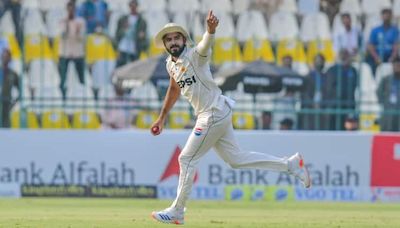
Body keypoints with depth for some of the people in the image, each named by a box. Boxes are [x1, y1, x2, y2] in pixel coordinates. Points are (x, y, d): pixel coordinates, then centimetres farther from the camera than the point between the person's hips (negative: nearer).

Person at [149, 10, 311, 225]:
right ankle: (290, 164, 18)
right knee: (236, 159, 13)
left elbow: (206, 44, -36)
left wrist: (210, 29, -59)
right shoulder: (171, 64, 11)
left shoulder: (195, 55, -14)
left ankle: (176, 212, 8)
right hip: (212, 116, 9)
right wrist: (161, 119, 32)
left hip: (215, 114, -9)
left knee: (187, 159, -3)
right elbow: (174, 90, 28)